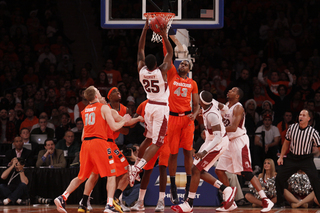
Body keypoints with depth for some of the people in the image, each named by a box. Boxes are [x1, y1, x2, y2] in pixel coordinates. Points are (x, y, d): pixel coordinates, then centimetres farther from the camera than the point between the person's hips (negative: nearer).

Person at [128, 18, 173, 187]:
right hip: (161, 108, -6)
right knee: (157, 143, -6)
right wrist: (164, 35, -11)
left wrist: (145, 29, 3)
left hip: (150, 106, 6)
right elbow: (170, 53, -10)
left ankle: (136, 165, 23)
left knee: (148, 139, 22)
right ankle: (137, 168, -20)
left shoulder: (141, 70, -8)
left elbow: (140, 50, 2)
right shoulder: (161, 71, -19)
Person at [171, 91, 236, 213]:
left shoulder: (211, 115, -32)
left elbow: (218, 137, -32)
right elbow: (224, 108, 13)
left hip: (217, 143, -10)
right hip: (210, 140, 10)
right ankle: (226, 190, 13)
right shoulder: (213, 102, -7)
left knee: (196, 170, -11)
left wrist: (204, 152, -36)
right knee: (200, 171, 9)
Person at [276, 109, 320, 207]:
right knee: (279, 178, 1)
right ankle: (280, 202, 19)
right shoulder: (292, 127, -5)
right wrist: (281, 157, 10)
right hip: (292, 158, 3)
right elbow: (286, 142, 10)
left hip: (306, 159, -3)